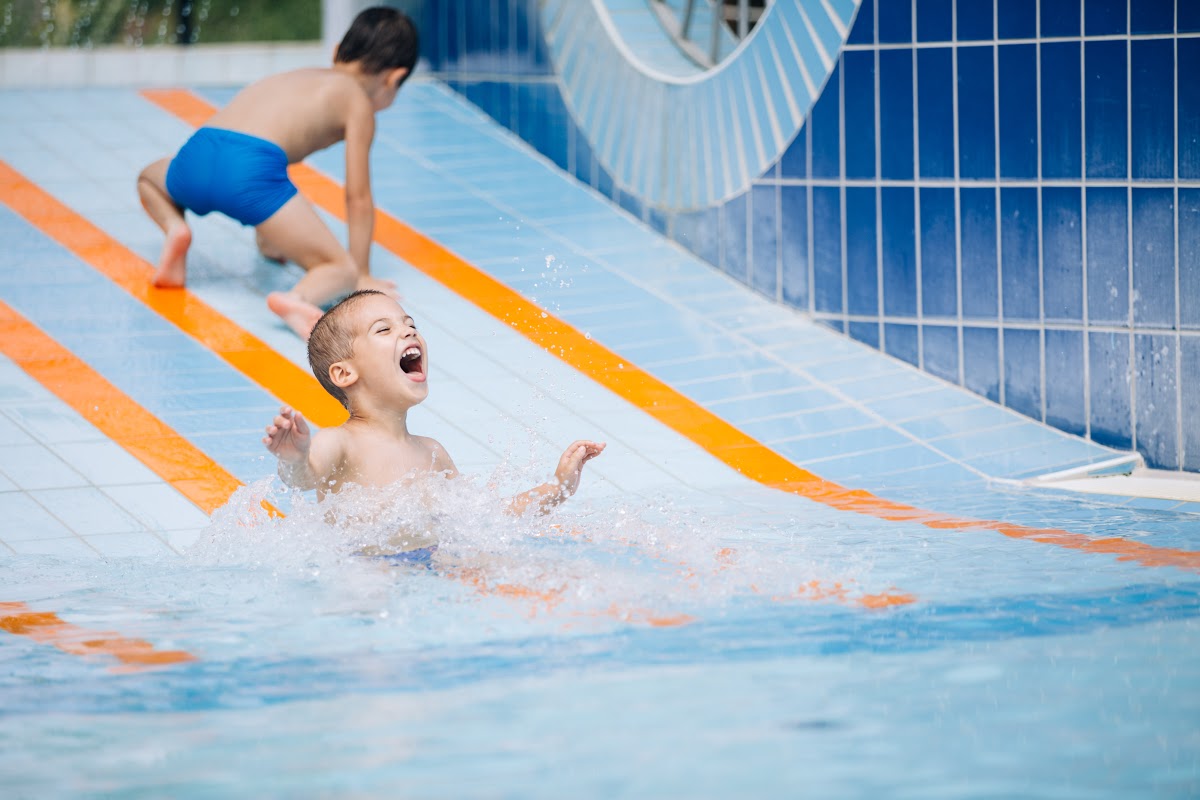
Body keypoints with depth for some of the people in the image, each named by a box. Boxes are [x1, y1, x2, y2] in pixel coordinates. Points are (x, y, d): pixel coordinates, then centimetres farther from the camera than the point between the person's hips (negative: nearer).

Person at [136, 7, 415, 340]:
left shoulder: (299, 76, 36)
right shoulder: (358, 101, 16)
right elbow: (358, 197, 13)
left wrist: (268, 237, 61)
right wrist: (363, 276, 23)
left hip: (196, 158, 6)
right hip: (251, 171, -6)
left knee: (149, 179, 41)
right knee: (342, 272, 2)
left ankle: (174, 227, 9)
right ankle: (298, 299, -31)